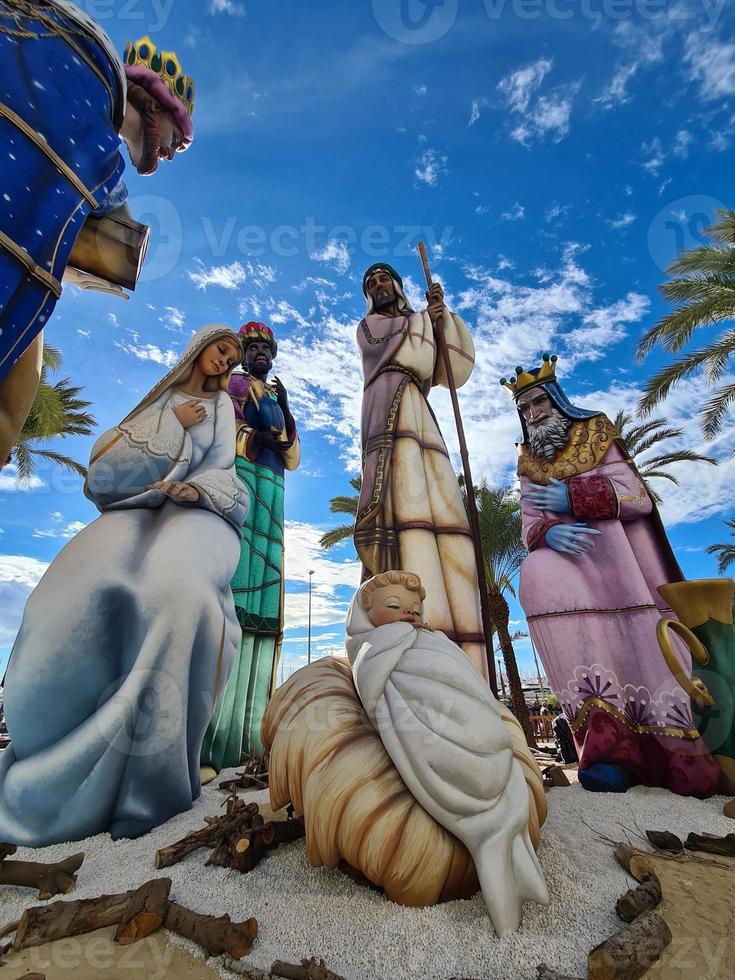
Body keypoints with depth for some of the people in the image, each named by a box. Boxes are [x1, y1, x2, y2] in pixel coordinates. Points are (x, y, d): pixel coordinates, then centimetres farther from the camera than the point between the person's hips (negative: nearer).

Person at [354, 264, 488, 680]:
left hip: (424, 425, 5)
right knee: (409, 517, -26)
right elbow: (413, 358, 4)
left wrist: (444, 317, 16)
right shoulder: (369, 325, 24)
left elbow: (456, 372, 19)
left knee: (446, 522, -12)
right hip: (393, 419, -4)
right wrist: (424, 317, 21)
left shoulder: (421, 327, 36)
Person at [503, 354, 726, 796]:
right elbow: (529, 528, 4)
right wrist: (549, 533, -19)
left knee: (642, 648, -14)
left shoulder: (597, 433, 9)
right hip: (569, 556, 1)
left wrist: (572, 497, -13)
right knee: (537, 573, -31)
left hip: (622, 553, 0)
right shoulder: (530, 464, 15)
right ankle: (610, 737, -33)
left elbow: (638, 498, -3)